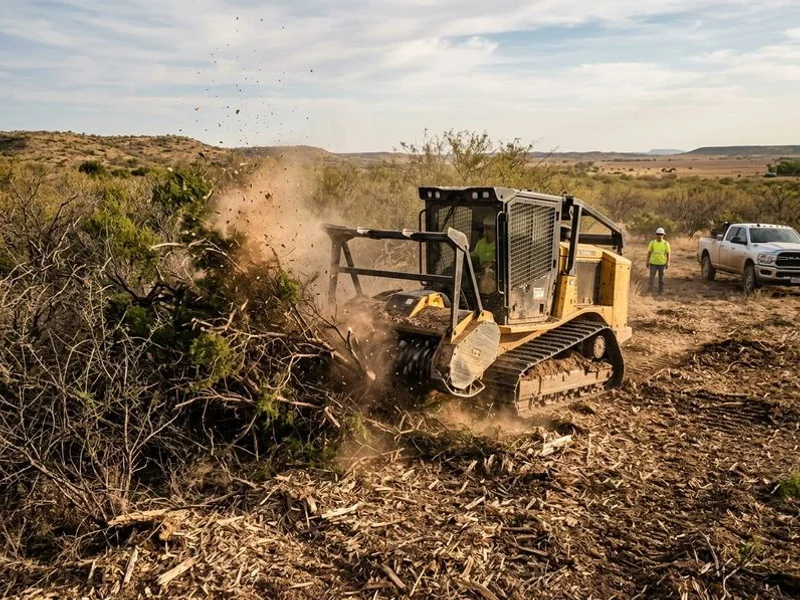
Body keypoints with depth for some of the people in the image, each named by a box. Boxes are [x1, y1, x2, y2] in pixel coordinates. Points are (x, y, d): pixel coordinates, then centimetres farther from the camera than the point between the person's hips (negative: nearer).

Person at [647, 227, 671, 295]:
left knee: (661, 278, 9)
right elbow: (649, 252, 3)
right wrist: (648, 261, 0)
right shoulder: (652, 242, 0)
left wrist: (668, 263, -5)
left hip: (662, 263, 0)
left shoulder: (666, 243, -2)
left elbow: (668, 254, 0)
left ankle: (661, 292, 18)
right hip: (653, 263, 0)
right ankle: (649, 291, -1)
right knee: (651, 277, -3)